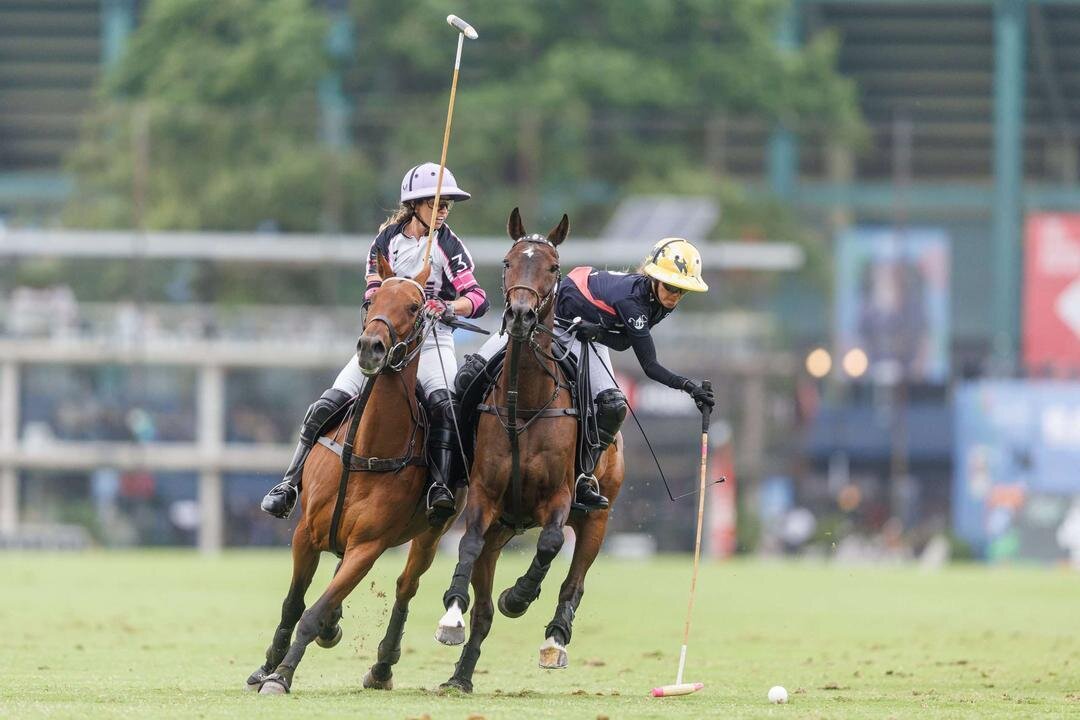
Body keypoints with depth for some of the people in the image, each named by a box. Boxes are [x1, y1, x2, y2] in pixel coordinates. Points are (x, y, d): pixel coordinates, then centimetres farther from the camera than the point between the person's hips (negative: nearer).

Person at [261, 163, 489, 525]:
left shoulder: (448, 245, 0)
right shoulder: (387, 241, 7)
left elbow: (478, 298, -7)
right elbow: (373, 295, 7)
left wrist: (448, 307, -27)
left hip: (432, 342, -2)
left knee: (443, 404, -34)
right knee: (326, 406, -9)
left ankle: (441, 489, -36)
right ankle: (290, 485, -2)